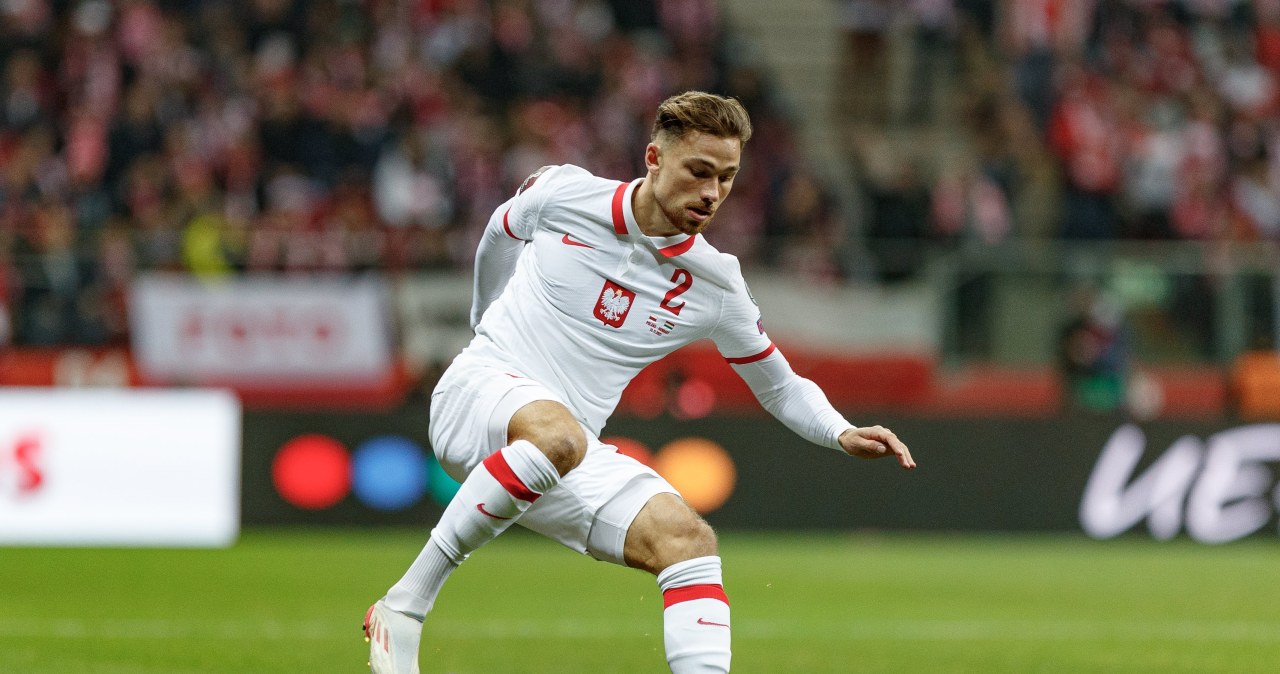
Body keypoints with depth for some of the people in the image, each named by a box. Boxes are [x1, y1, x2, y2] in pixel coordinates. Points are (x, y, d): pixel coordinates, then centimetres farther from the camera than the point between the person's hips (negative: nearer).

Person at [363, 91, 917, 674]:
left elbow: (780, 386, 14)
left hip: (572, 465, 4)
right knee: (556, 433, -39)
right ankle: (405, 605, -33)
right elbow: (500, 232, 21)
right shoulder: (562, 193, -3)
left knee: (688, 539, -19)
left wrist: (841, 433, -5)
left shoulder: (715, 286, 2)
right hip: (479, 388, -4)